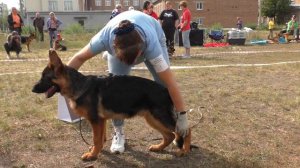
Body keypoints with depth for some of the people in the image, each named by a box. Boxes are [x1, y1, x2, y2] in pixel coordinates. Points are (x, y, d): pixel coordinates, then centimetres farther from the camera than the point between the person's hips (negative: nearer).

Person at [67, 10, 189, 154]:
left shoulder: (151, 43, -47)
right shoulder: (105, 38, -43)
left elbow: (170, 82, -43)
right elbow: (79, 58, -25)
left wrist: (182, 115, -39)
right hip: (120, 43, 1)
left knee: (163, 85, -10)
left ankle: (176, 129, 7)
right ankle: (118, 132, 3)